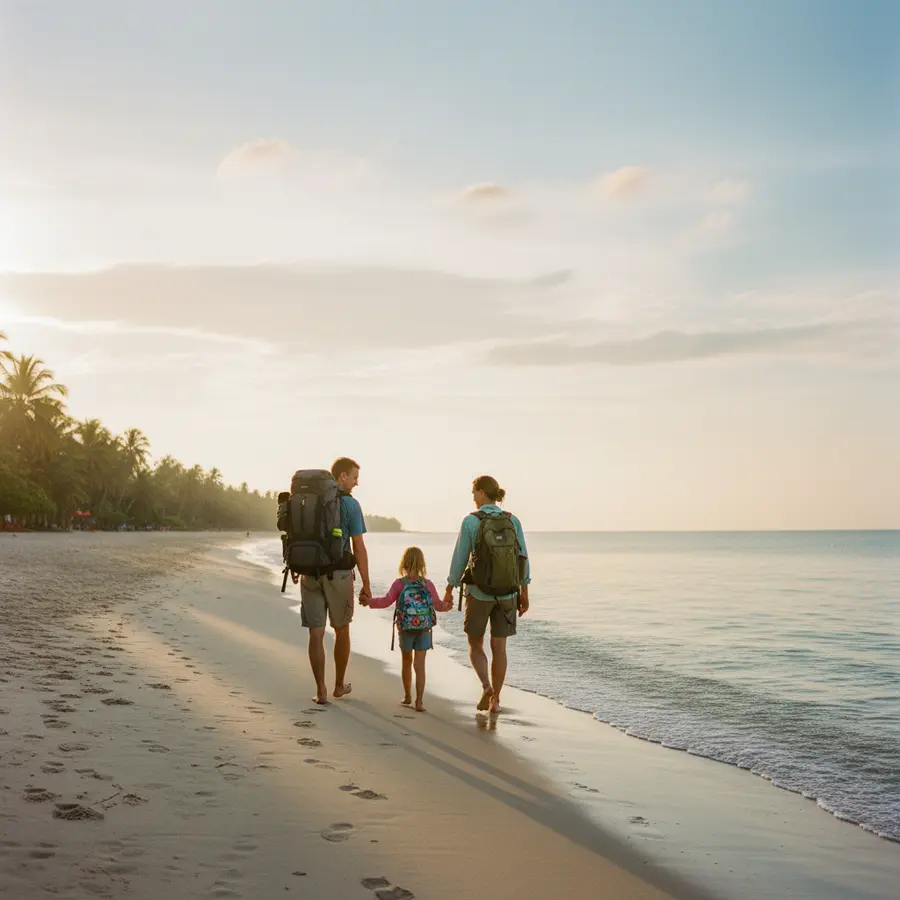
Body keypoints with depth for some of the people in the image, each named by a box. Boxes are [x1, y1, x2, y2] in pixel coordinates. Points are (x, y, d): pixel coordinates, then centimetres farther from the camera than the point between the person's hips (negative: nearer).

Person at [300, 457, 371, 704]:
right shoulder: (350, 504, -7)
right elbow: (358, 547, -10)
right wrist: (366, 584, -5)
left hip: (310, 573, 3)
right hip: (339, 574, -3)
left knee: (316, 634, 4)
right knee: (341, 630, 15)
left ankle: (321, 691, 2)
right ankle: (339, 685, 27)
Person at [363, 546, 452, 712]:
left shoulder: (399, 584, -8)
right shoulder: (428, 584, -3)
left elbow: (387, 601, -15)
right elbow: (438, 604, 3)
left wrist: (369, 601, -9)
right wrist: (447, 605, 21)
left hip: (405, 630, 0)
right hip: (424, 630, 0)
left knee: (406, 661, 18)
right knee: (420, 665, 0)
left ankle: (407, 696, 31)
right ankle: (419, 701, -5)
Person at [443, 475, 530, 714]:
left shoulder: (471, 521, -11)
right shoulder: (513, 521, -1)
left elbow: (459, 559, -8)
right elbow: (522, 560, 1)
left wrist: (449, 591, 3)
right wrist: (524, 593, 9)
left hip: (479, 593, -3)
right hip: (507, 593, 3)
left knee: (475, 645, 14)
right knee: (498, 647, 11)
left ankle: (487, 687, -8)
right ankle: (495, 700, 12)